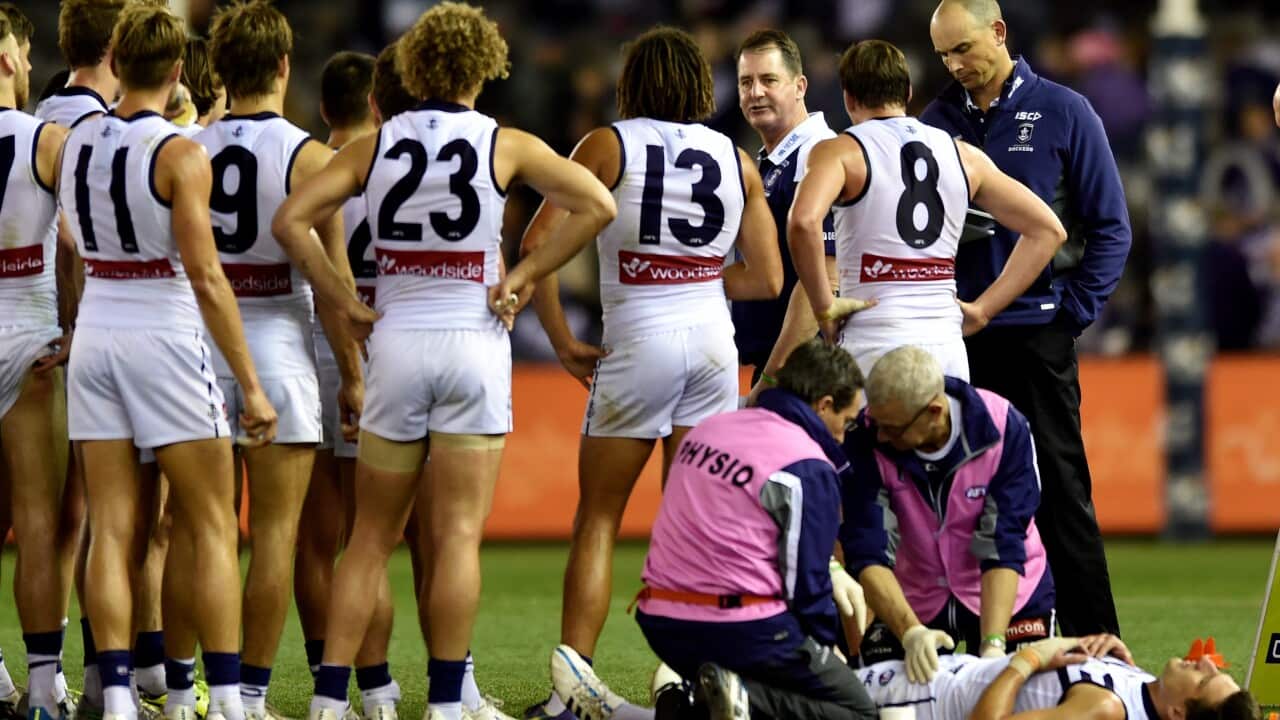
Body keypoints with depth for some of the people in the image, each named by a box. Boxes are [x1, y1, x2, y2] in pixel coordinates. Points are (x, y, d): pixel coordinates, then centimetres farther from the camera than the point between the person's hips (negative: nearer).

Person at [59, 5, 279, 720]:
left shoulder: (76, 142, 4)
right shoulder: (181, 153, -13)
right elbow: (206, 277, -17)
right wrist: (251, 384, -15)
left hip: (95, 332, 5)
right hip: (165, 333, -5)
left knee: (113, 531, 4)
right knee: (212, 529, 3)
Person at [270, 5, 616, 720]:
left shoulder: (375, 146, 4)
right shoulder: (506, 146, -2)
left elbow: (292, 218, -2)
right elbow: (597, 205, -9)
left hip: (396, 341, 2)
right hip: (474, 344, -2)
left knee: (372, 537, 9)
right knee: (458, 536, -1)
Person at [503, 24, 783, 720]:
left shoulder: (608, 146, 0)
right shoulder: (736, 159, 10)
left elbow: (538, 241, -9)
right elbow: (766, 278, 12)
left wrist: (561, 338, -2)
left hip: (636, 342, -3)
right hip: (712, 343, 3)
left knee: (598, 519, 3)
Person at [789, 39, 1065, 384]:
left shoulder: (841, 152, -2)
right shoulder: (963, 155, 13)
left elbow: (803, 222, -22)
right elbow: (1047, 229, 17)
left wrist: (824, 310, -10)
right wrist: (982, 309, 14)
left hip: (874, 345, -5)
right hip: (947, 345, 5)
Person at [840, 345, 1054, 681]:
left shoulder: (1005, 429, -26)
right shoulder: (867, 440, -24)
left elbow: (1003, 550, -26)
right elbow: (868, 556, -26)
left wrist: (993, 645, -36)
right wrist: (911, 633, -41)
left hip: (1008, 592, -1)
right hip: (913, 595, 1)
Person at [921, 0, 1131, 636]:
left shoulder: (1062, 113, 0)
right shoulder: (939, 119, 9)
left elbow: (1110, 227, 1)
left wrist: (1074, 312, -7)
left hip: (1037, 336, -4)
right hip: (958, 339, 4)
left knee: (1060, 493, -3)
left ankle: (1095, 641, 0)